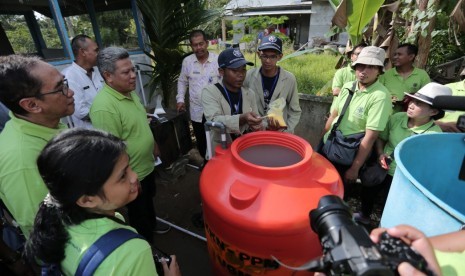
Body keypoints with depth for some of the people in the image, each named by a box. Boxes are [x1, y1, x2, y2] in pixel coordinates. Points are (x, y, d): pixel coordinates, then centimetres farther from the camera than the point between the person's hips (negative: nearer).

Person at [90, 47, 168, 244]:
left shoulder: (130, 92, 0)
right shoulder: (104, 107, -31)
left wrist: (153, 147, 18)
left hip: (147, 165, 8)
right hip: (132, 175, -8)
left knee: (149, 200, 30)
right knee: (138, 212, 15)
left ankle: (152, 224, 55)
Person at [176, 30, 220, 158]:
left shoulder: (218, 60, -7)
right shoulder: (187, 61, 1)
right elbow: (182, 81, 13)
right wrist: (180, 99, 5)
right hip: (196, 112, 3)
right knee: (201, 142, 17)